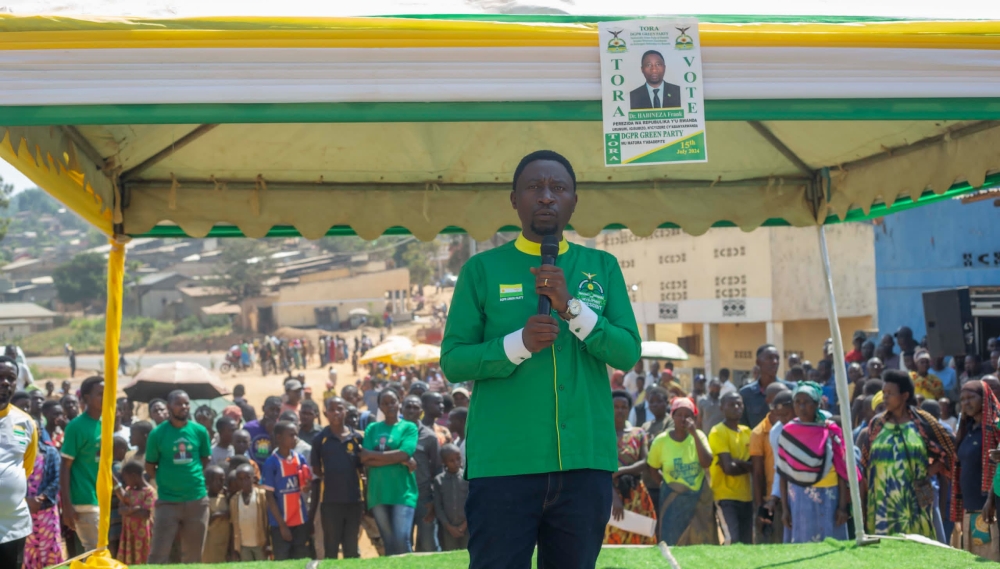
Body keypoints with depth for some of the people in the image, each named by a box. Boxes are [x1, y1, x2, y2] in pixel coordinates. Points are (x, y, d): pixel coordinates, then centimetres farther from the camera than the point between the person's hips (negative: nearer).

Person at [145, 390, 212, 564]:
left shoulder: (199, 431, 2)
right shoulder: (157, 433, -5)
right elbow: (150, 467, 4)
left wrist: (194, 478, 5)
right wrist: (166, 482, -1)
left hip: (197, 499, 3)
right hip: (168, 500, -3)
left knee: (193, 554, 11)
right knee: (159, 553, -4)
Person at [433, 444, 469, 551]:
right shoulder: (438, 480, 3)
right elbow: (438, 507, 1)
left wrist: (465, 524, -9)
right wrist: (448, 526, -6)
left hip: (467, 526, -1)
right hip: (447, 528, 1)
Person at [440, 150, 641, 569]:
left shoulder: (602, 267, 10)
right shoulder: (483, 268, 4)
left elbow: (627, 354, 1)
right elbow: (453, 361, 1)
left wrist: (572, 306, -12)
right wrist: (519, 342, -15)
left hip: (585, 459, 2)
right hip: (503, 461, -2)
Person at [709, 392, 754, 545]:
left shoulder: (747, 432, 12)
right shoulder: (718, 432, -9)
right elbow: (729, 468, -16)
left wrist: (737, 462, -12)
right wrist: (749, 467, -2)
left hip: (746, 497, 7)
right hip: (726, 497, -7)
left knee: (747, 543, 7)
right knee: (732, 542, -16)